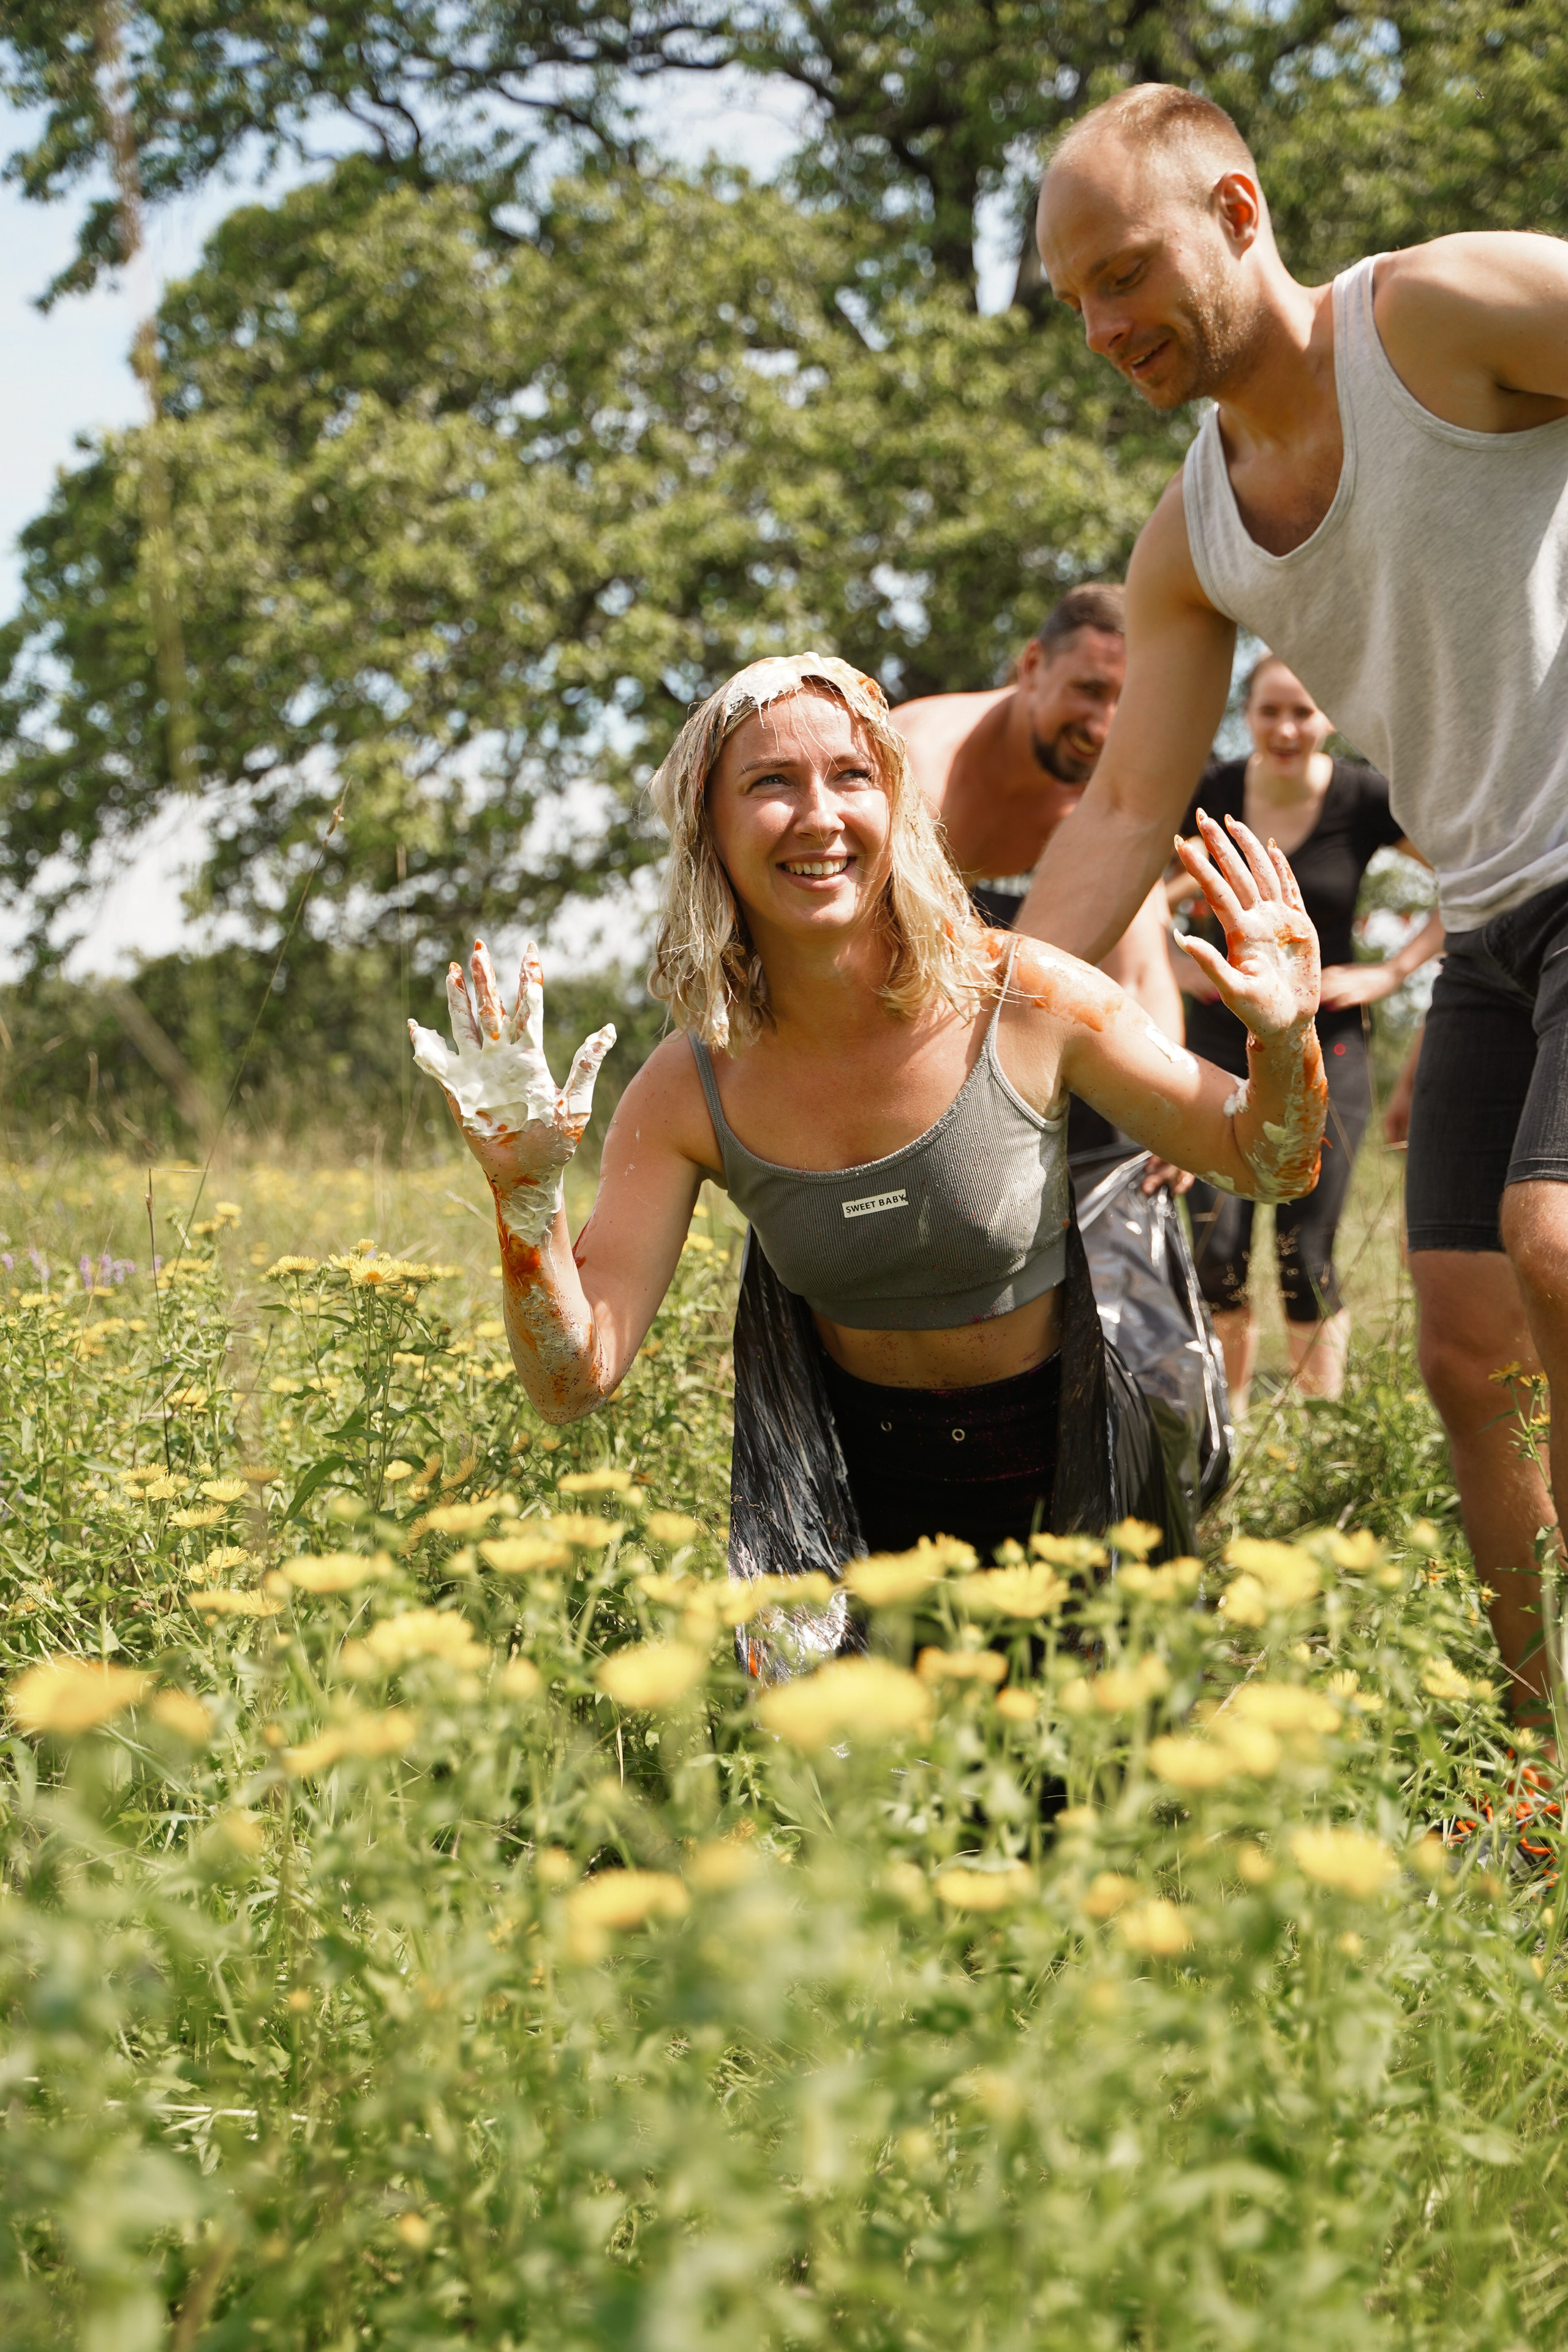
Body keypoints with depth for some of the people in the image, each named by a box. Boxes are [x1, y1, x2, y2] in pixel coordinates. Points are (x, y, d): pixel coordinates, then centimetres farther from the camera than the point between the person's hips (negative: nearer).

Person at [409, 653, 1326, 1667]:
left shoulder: (1024, 1003, -19)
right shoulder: (692, 1090, -14)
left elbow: (1271, 1167, -7)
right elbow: (575, 1383, -15)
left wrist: (1286, 1042, -29)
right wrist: (526, 1194, -31)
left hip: (1063, 1475, -1)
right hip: (857, 1491, 1)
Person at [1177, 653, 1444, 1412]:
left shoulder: (1365, 801, -8)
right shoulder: (1209, 796, -3)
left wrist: (1392, 971, -6)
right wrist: (1175, 964, 0)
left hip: (1322, 1043, -1)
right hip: (1222, 1036, 1)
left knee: (1305, 1258, -5)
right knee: (1216, 1250, -8)